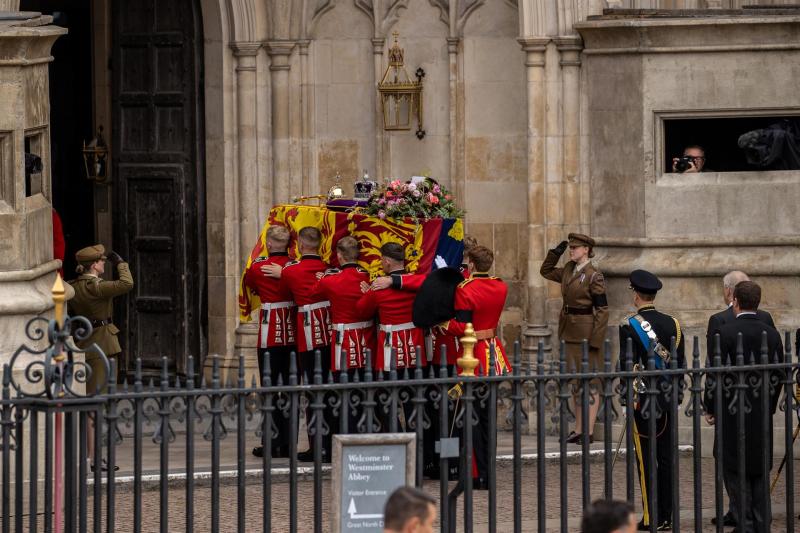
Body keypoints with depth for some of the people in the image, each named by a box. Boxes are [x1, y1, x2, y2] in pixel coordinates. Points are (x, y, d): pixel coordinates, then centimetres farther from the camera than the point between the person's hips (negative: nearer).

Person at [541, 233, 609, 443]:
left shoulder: (594, 276, -12)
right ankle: (578, 429, 16)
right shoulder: (568, 270, 10)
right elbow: (546, 271, 27)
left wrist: (595, 340, -18)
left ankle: (589, 431, -3)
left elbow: (602, 310, -14)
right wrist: (556, 252, 11)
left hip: (586, 332, -8)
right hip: (569, 332, 8)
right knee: (575, 381, 11)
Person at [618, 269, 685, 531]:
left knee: (646, 459, -3)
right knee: (666, 458, 9)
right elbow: (681, 362, 8)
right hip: (668, 400, 5)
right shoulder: (672, 323, 5)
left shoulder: (629, 325, -11)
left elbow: (627, 363, -13)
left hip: (642, 401, -5)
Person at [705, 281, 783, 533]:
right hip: (762, 414, 5)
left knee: (735, 469, 0)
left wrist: (710, 408, 1)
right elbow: (779, 374, 7)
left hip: (733, 411, -5)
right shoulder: (772, 334, 3)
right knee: (760, 470, 11)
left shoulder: (725, 333, -12)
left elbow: (717, 373, -11)